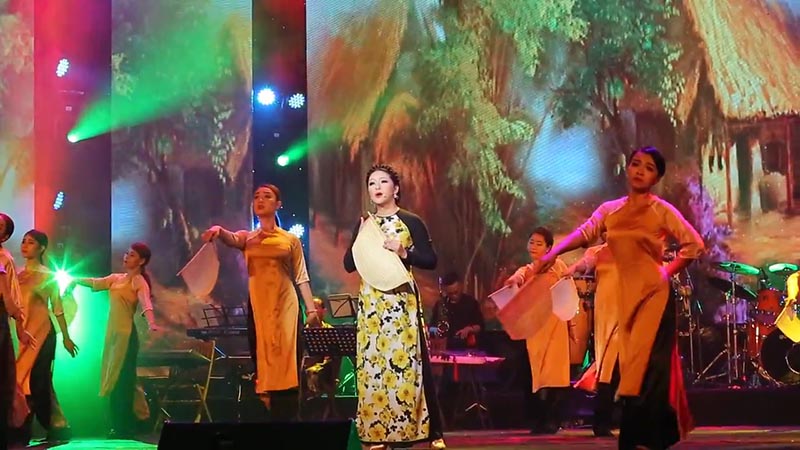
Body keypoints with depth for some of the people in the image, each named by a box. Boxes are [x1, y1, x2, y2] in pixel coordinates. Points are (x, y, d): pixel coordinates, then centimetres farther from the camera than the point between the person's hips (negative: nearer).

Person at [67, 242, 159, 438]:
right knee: (114, 381, 8)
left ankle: (123, 428, -6)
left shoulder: (139, 282, -7)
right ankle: (119, 427, 13)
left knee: (120, 381, -9)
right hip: (112, 332, 8)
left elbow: (146, 304, -25)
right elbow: (96, 283, 31)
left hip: (125, 334, -8)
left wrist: (152, 324, -41)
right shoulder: (116, 278, 15)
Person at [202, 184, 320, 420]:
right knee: (261, 356, -2)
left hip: (285, 304, -1)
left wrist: (311, 309, 0)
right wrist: (218, 230, -37)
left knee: (286, 357, -5)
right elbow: (231, 239, -13)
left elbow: (301, 277, 8)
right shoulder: (247, 238, 11)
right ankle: (265, 415, 1)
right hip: (258, 304, 1)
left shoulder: (291, 240, 10)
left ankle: (288, 418, -5)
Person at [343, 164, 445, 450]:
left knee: (408, 363, -7)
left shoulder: (411, 222, 0)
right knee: (373, 364, 2)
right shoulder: (363, 224, 12)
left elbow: (431, 261, -3)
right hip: (371, 302, 4)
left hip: (402, 301, -4)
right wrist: (361, 240, -2)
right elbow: (348, 265, 10)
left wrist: (404, 252, -16)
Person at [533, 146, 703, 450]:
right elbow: (584, 233, -6)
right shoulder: (610, 210, 9)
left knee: (644, 367, -10)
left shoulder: (662, 211, -2)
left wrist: (667, 273, -6)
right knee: (631, 366, 6)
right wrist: (554, 253, -22)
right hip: (624, 296, 5)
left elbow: (695, 245, -5)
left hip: (652, 295, -5)